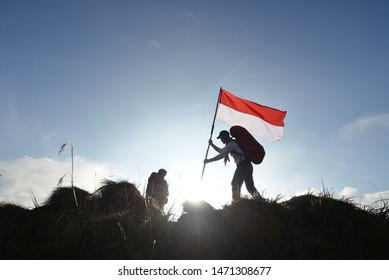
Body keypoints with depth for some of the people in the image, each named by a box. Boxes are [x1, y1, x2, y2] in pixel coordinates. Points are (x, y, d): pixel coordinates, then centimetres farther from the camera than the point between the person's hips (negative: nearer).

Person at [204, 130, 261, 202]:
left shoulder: (231, 143, -9)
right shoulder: (232, 144, 23)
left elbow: (221, 155, -16)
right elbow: (220, 151, 34)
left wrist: (209, 160, -10)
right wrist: (211, 144, 25)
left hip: (243, 165, -10)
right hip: (248, 165, 10)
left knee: (235, 185, -7)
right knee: (250, 186, 7)